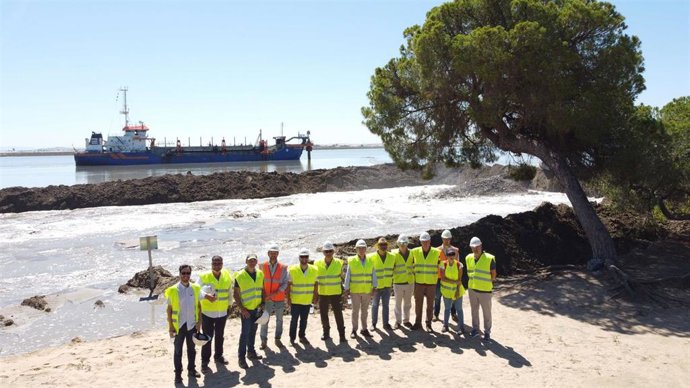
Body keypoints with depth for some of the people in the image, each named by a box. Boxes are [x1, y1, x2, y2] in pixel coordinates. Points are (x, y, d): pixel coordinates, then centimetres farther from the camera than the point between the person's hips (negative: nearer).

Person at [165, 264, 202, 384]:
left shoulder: (196, 288, -2)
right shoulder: (173, 290, -10)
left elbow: (199, 306, 6)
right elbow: (169, 309, -6)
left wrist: (199, 321, 0)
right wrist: (170, 326, -7)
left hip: (192, 324, 3)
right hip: (179, 325, -2)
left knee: (191, 349, 15)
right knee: (178, 350, 8)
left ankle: (191, 369, 29)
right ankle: (178, 373, 19)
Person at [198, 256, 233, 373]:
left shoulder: (227, 276, -4)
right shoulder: (204, 277, -15)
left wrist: (229, 305, 12)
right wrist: (206, 296, -39)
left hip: (223, 312, 4)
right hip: (207, 312, -4)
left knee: (219, 336, 19)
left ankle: (218, 356, 37)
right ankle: (204, 362, 9)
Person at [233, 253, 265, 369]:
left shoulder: (260, 274, 3)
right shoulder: (240, 276, -12)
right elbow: (235, 294, -9)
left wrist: (262, 303, 4)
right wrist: (242, 309, -14)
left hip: (257, 308, 5)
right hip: (246, 310, -5)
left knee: (253, 331, 15)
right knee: (245, 333, -3)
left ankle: (251, 352, 31)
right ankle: (241, 357, 6)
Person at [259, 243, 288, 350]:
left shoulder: (283, 268, -5)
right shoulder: (263, 266, -2)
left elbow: (285, 284, -6)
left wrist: (274, 293, -16)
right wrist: (262, 296, -5)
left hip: (279, 299, 0)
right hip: (266, 299, 0)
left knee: (279, 320, 12)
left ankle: (277, 339, 27)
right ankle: (263, 340, 16)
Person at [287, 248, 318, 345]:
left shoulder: (314, 270, -4)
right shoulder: (292, 270, -10)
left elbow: (315, 284, 6)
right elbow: (288, 285, -4)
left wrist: (315, 297, 7)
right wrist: (288, 298, -5)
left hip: (307, 300, 2)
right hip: (295, 300, -2)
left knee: (304, 319, 12)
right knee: (294, 319, 3)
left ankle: (302, 336, 28)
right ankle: (292, 338, 16)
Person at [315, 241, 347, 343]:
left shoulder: (339, 263, -3)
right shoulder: (318, 264, -2)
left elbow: (341, 277, 5)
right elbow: (316, 280, 5)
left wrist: (342, 292, 6)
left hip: (336, 293, -2)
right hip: (322, 294, 2)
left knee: (338, 314, -3)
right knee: (323, 314, 11)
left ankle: (342, 335, 5)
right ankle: (326, 333, 28)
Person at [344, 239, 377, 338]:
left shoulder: (370, 261, 4)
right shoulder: (351, 261, -4)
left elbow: (373, 275, 6)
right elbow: (347, 276, -2)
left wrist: (374, 287, 1)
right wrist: (347, 289, -4)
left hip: (367, 290, 2)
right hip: (355, 290, -2)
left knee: (365, 310, 11)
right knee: (355, 311, 2)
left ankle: (364, 329, 20)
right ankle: (354, 330, 12)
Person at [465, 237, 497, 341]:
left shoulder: (489, 258, -15)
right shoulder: (468, 258, 1)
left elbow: (493, 274, -5)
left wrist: (486, 282, 2)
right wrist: (474, 281, 12)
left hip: (485, 290, -5)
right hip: (472, 289, 5)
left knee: (486, 312, 5)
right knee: (474, 310, 17)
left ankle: (487, 332, 19)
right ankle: (475, 328, 32)